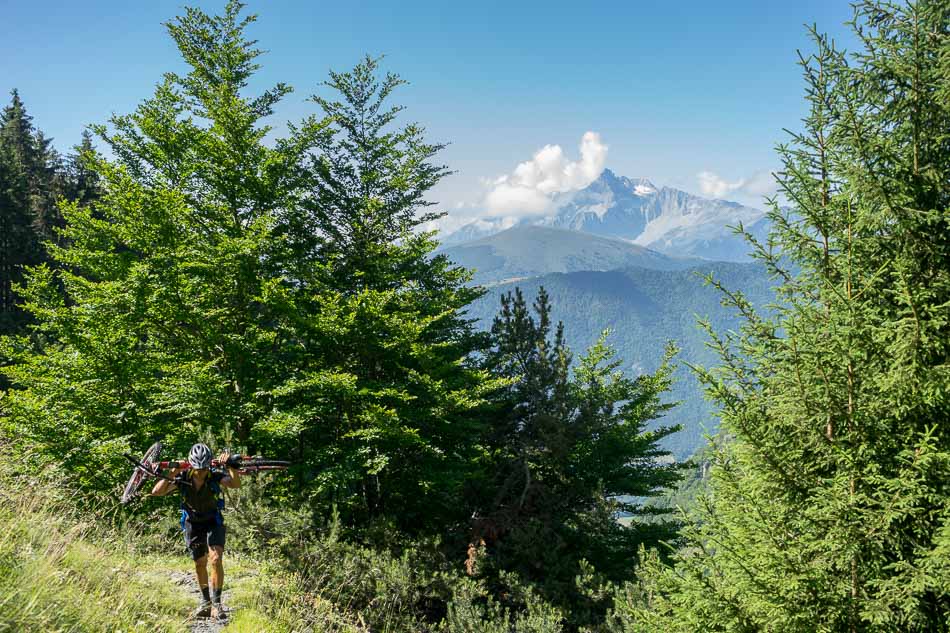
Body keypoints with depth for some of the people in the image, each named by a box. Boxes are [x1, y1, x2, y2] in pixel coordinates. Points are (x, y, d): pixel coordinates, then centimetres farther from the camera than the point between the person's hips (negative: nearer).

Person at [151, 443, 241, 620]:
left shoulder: (215, 476, -23)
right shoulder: (183, 477, -19)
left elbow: (236, 484, -40)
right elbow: (156, 492, -23)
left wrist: (232, 466, -55)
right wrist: (170, 475, -35)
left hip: (213, 522, -2)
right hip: (192, 524, 2)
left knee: (216, 559, -20)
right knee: (200, 564, 11)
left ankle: (216, 604, -14)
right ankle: (205, 601, 29)